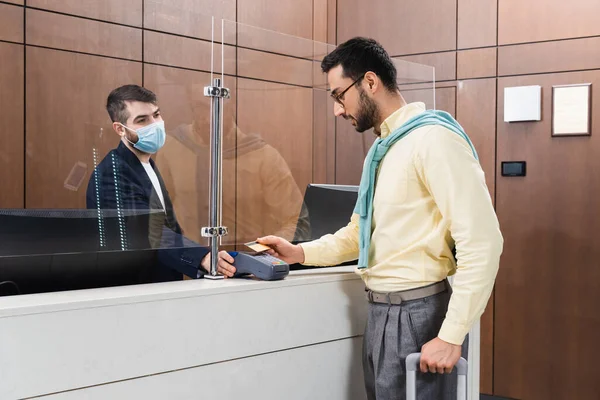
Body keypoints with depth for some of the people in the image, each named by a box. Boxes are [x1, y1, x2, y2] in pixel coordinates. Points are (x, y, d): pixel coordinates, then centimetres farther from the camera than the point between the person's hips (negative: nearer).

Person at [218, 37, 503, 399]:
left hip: (417, 312, -9)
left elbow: (482, 241, -21)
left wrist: (452, 335, -21)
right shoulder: (381, 148, 15)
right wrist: (301, 253, 9)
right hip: (380, 310, 9)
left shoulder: (433, 138, -15)